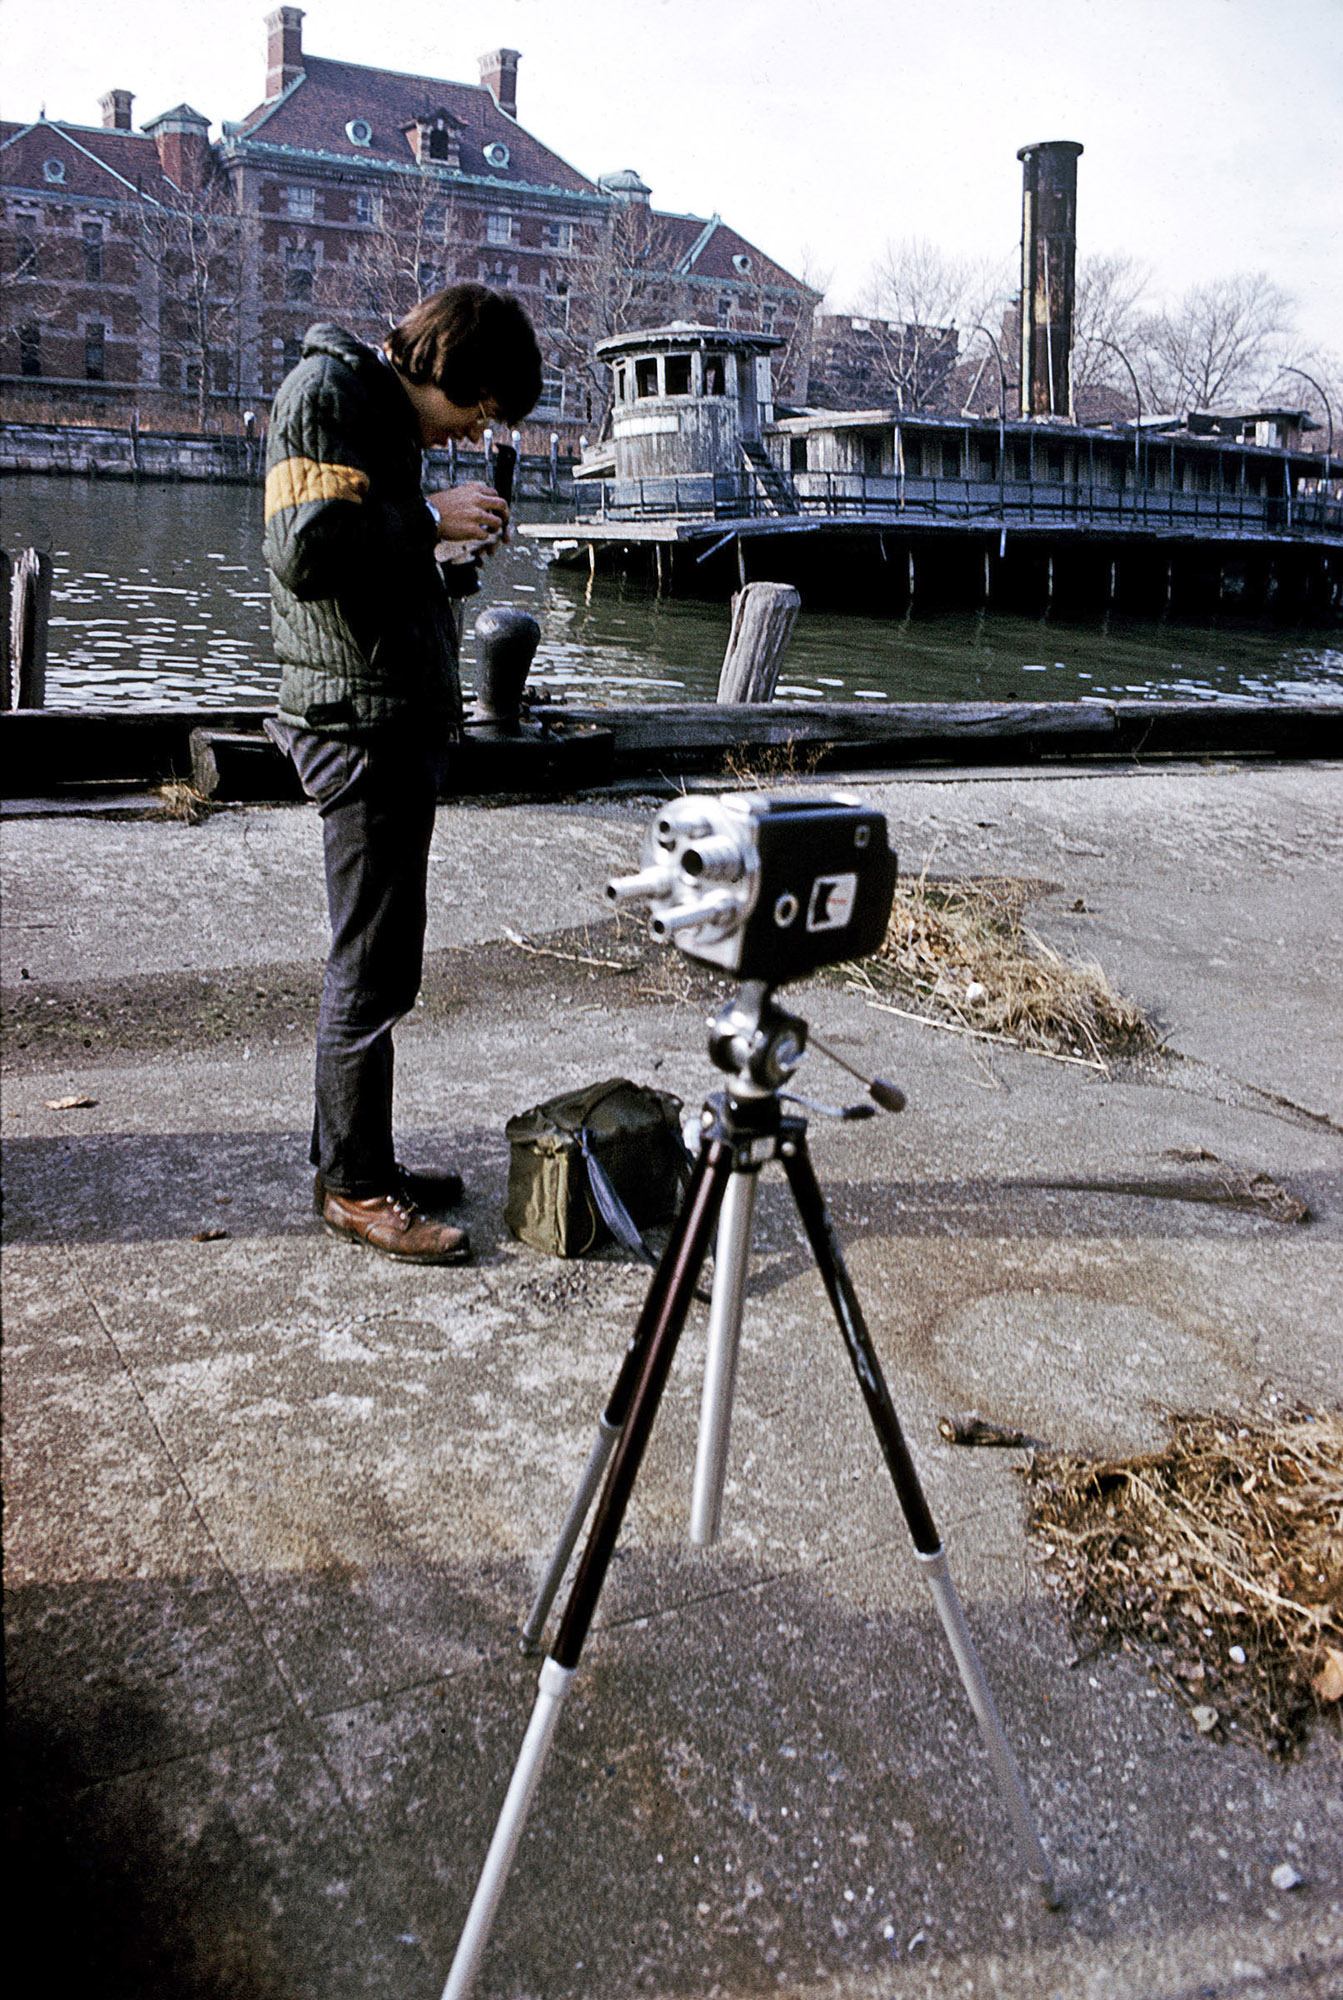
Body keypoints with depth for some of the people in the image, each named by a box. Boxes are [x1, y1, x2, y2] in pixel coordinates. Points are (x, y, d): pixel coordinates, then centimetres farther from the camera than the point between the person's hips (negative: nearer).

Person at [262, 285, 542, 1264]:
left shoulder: (389, 411, 20)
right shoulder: (326, 390, -9)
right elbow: (304, 551, -22)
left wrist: (450, 551, 9)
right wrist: (430, 521, -14)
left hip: (404, 722, 10)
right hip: (363, 723, -10)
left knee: (378, 960, 14)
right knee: (374, 969, -5)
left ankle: (355, 1159, 24)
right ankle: (355, 1186, 6)